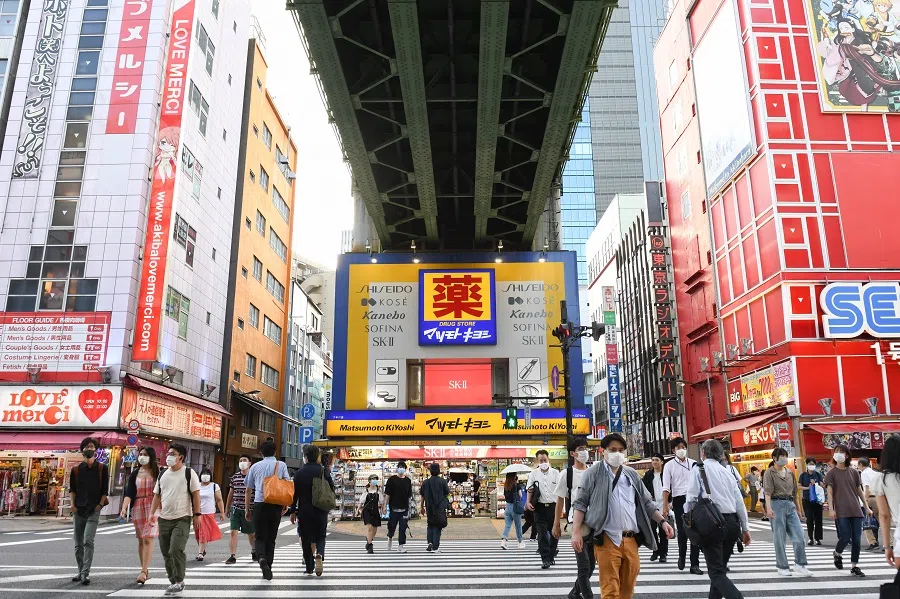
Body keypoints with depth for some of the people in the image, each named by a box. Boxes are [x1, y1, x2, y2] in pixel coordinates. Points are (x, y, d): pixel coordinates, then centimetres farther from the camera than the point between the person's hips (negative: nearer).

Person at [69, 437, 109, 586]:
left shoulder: (102, 468, 1)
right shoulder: (76, 469, 8)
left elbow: (104, 489, 1)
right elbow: (72, 489, 11)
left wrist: (100, 504, -8)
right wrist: (73, 504, 0)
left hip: (94, 510, -4)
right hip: (78, 510, 4)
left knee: (88, 541, -15)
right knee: (78, 544, 10)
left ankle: (85, 573, -14)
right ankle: (81, 571, 22)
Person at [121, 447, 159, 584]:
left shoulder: (157, 472, 1)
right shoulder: (135, 474, 9)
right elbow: (129, 493, 2)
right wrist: (124, 508, -14)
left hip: (153, 507, -4)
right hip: (138, 507, 4)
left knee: (148, 539, -12)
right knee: (141, 540, 9)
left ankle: (143, 572, -13)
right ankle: (146, 571, 19)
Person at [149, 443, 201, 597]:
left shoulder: (189, 473, -4)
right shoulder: (162, 475, 13)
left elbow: (196, 495, -6)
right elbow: (157, 495, 16)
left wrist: (197, 515, -10)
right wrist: (152, 513, 4)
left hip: (182, 519, -6)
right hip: (164, 520, 6)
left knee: (176, 550, -16)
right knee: (166, 553, 9)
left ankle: (179, 582, -1)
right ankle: (173, 582, 23)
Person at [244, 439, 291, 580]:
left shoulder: (255, 467, 10)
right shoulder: (281, 465, 6)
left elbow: (248, 490, 13)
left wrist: (247, 509, 20)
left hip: (259, 505, 0)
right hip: (276, 505, 0)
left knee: (260, 537, 5)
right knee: (271, 538, 11)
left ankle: (262, 558, -22)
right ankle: (268, 567, 11)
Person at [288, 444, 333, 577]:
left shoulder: (299, 473, -3)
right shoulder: (324, 471, -4)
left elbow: (295, 493, -1)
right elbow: (332, 489, -2)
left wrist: (293, 511, 7)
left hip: (304, 511, 0)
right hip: (321, 511, 0)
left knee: (306, 539, 10)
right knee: (320, 537, 13)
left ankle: (309, 568, 11)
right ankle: (319, 555, -16)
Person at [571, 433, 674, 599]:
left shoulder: (632, 474, 15)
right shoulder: (593, 473, 0)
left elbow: (646, 503, 20)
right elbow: (580, 503, -1)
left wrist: (662, 521, 7)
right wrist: (576, 532, -10)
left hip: (631, 540, 5)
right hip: (607, 540, -5)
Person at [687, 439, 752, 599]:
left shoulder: (698, 470, -1)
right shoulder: (727, 472, 15)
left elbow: (691, 499, -8)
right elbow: (740, 502, 14)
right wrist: (745, 528, 20)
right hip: (731, 523, 6)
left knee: (717, 572, -4)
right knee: (720, 567, 19)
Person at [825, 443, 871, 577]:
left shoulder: (854, 472, 10)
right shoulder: (831, 473, 1)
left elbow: (859, 491, 16)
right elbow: (829, 492, -4)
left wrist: (867, 507, 13)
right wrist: (831, 509, -13)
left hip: (856, 511, 3)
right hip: (841, 512, -3)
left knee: (856, 540, 2)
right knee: (845, 538, -8)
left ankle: (854, 566, 14)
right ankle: (837, 554, 22)